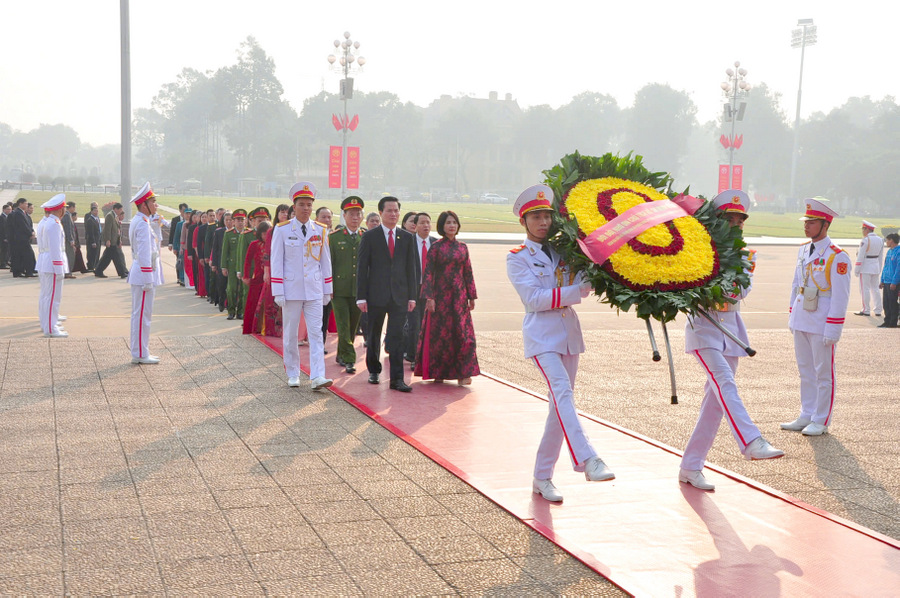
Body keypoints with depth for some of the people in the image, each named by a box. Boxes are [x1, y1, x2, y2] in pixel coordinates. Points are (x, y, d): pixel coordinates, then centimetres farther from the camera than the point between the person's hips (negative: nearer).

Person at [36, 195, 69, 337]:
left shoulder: (43, 222, 15)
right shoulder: (54, 224, -16)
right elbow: (55, 249, -20)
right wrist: (59, 270, -19)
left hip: (43, 263, 11)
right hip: (52, 264, -11)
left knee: (45, 295, 17)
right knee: (52, 297, -7)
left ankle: (45, 324, 27)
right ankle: (50, 329, -6)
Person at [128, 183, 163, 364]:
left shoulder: (138, 221, 16)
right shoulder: (143, 224, -17)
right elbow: (144, 253, -21)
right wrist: (148, 280, -21)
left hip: (139, 274, 11)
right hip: (144, 274, -11)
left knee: (140, 314, 14)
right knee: (143, 314, -5)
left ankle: (140, 352, 21)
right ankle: (140, 354, -1)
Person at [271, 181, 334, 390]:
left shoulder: (320, 231, 5)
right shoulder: (282, 230, -2)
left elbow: (326, 261, 11)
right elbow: (276, 261, -3)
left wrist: (327, 290, 9)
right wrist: (278, 292, -7)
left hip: (314, 290, 2)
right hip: (291, 290, -2)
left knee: (316, 332, -5)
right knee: (290, 334, 7)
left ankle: (317, 377, -10)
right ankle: (293, 375, 19)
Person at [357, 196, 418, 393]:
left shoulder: (407, 237, 9)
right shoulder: (370, 237, 0)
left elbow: (410, 268, 10)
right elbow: (362, 268, -1)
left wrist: (412, 296, 5)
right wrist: (361, 297, -7)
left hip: (399, 295, 1)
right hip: (376, 295, -1)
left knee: (397, 336, -4)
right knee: (374, 336, 11)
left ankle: (397, 379, -3)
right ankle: (374, 370, 30)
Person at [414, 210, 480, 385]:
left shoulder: (462, 247, 9)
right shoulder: (436, 247, -2)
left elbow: (468, 273, 12)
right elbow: (428, 272, -6)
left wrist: (472, 296, 9)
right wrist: (429, 297, -13)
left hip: (459, 296, 3)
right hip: (440, 296, -3)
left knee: (462, 334, -3)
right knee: (439, 333, 1)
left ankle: (462, 373, 1)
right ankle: (438, 372, 12)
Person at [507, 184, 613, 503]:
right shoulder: (517, 258, -1)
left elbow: (584, 280, 15)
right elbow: (535, 299, -13)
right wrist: (578, 290, -18)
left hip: (569, 333, 6)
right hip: (542, 335, -6)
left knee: (560, 404, 6)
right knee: (562, 391, -26)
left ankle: (542, 477, 14)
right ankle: (586, 460, -38)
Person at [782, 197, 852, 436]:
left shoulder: (837, 257, -14)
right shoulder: (803, 250, 8)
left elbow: (840, 296, -15)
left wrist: (832, 329, -17)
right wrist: (792, 315, 16)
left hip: (821, 325, -7)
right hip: (801, 322, 7)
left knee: (823, 373, 4)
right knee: (805, 371, 15)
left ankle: (821, 421, 13)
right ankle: (806, 416, 25)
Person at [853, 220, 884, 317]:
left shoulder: (865, 240, -15)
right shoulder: (880, 240, 7)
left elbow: (861, 256, -15)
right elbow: (881, 256, 13)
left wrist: (856, 270, -10)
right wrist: (879, 269, 19)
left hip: (866, 267, -7)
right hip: (876, 267, 7)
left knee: (865, 289, -1)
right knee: (875, 289, 12)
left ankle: (866, 310, 1)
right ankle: (878, 310, 12)